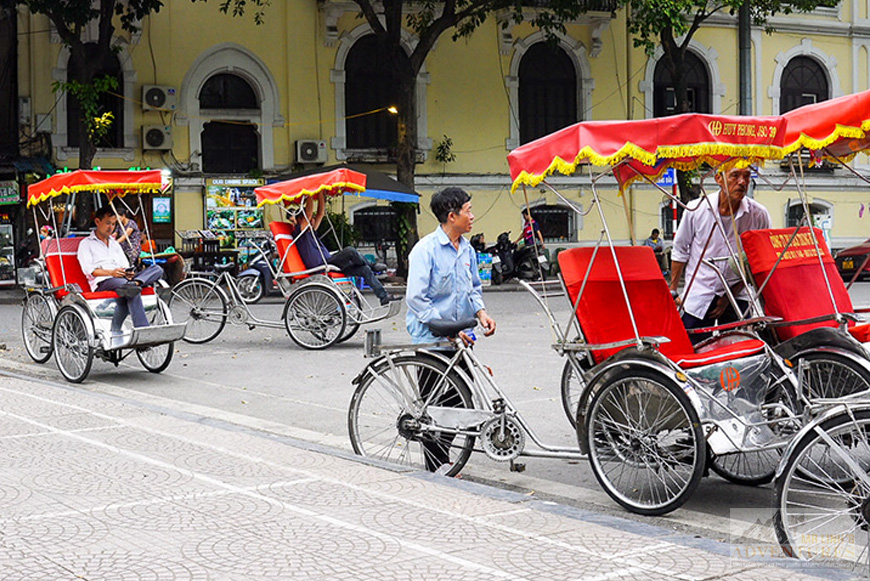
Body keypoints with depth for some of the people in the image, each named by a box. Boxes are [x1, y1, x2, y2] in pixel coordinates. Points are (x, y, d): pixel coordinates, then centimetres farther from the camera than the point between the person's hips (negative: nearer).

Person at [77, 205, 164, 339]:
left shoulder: (115, 244, 32)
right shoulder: (86, 244, 12)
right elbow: (89, 270, -3)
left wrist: (128, 273, -4)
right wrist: (111, 272, -19)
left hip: (122, 278, 6)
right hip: (102, 283, -6)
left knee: (157, 269, -17)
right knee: (132, 293, -38)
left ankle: (134, 283, -46)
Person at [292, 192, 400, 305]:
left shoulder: (310, 231, 21)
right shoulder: (299, 232, -6)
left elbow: (321, 213, 21)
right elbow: (309, 212, -16)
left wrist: (320, 193, 14)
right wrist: (310, 195, -10)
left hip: (329, 263, 10)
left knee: (365, 270, 3)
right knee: (349, 251, -23)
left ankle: (384, 296, 3)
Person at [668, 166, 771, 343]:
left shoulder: (758, 215, -7)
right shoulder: (696, 209, -7)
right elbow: (680, 251, 7)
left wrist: (731, 295, -5)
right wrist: (672, 291, 9)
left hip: (737, 297, 1)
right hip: (698, 296, -1)